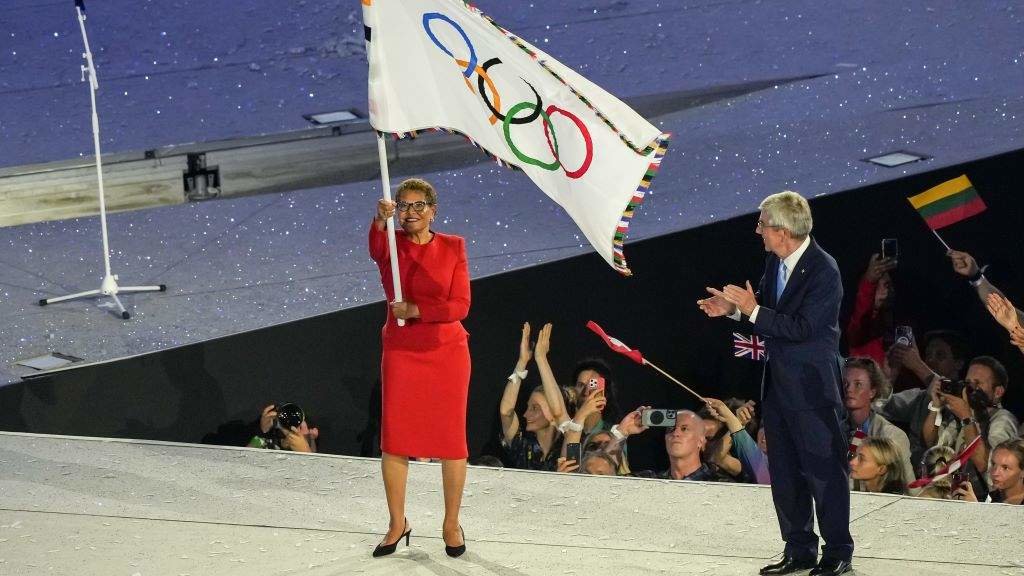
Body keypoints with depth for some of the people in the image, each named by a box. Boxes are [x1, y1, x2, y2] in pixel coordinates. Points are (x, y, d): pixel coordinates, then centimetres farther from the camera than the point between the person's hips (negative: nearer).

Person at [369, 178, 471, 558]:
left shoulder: (453, 247, 1)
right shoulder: (390, 244, 0)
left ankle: (451, 524, 14)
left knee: (451, 438, 2)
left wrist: (414, 309, -17)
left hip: (447, 352, -1)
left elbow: (460, 306, -7)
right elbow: (375, 249, -26)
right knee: (393, 438, 1)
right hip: (400, 353, 1)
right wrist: (380, 220, -46)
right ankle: (397, 524, 14)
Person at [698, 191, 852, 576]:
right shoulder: (775, 261, 5)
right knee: (784, 473, 13)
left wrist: (752, 310, -23)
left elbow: (801, 328, -24)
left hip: (813, 386, -9)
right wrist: (733, 308, 1)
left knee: (824, 471, -1)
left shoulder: (824, 272, -20)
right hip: (778, 382, 9)